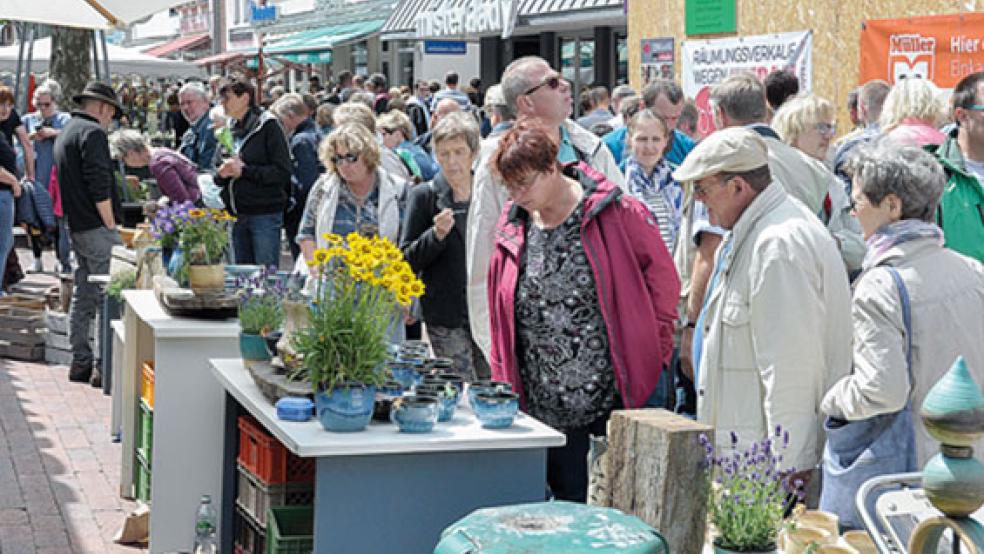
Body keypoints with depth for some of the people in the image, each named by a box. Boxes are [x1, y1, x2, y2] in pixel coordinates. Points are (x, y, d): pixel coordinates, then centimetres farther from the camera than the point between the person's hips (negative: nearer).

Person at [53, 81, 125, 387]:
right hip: (97, 228, -10)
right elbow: (99, 186, -20)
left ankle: (80, 363, 17)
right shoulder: (93, 132, -11)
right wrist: (111, 225, -14)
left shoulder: (65, 134, 20)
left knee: (84, 297, 13)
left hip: (77, 228, 10)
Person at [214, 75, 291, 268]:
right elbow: (217, 178, 19)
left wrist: (244, 171, -16)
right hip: (237, 215, 7)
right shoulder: (230, 130, 13)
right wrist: (221, 174, -4)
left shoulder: (268, 127, -7)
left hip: (265, 214, -7)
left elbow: (282, 172, -14)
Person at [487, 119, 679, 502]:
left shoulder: (614, 212, -8)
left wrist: (654, 349, -4)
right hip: (546, 405, 4)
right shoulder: (512, 226, 7)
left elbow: (662, 273, -3)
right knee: (566, 499, 10)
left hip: (616, 389, -4)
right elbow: (500, 312, 13)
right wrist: (502, 381, 10)